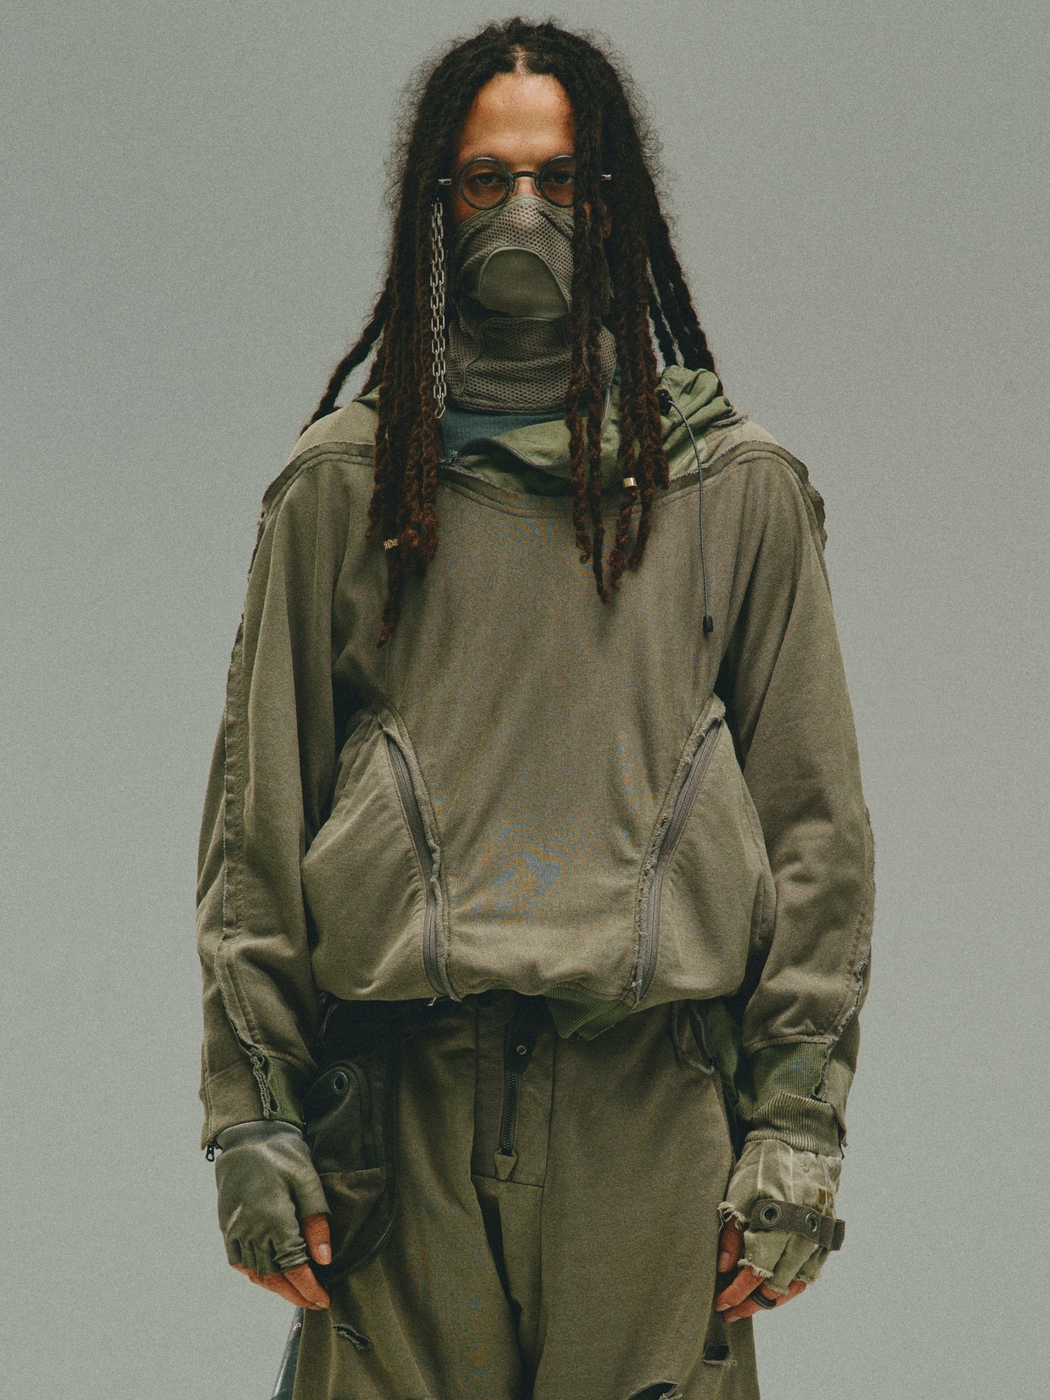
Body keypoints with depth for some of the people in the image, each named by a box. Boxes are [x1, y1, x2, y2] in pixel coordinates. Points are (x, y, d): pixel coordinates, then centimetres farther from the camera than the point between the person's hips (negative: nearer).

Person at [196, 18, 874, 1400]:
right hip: (401, 1105, 0)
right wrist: (252, 1120, 1)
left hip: (654, 1114, 0)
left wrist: (796, 1125, 1)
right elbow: (257, 814, 8)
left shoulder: (737, 488, 9)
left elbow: (816, 822, 8)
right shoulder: (346, 482, 10)